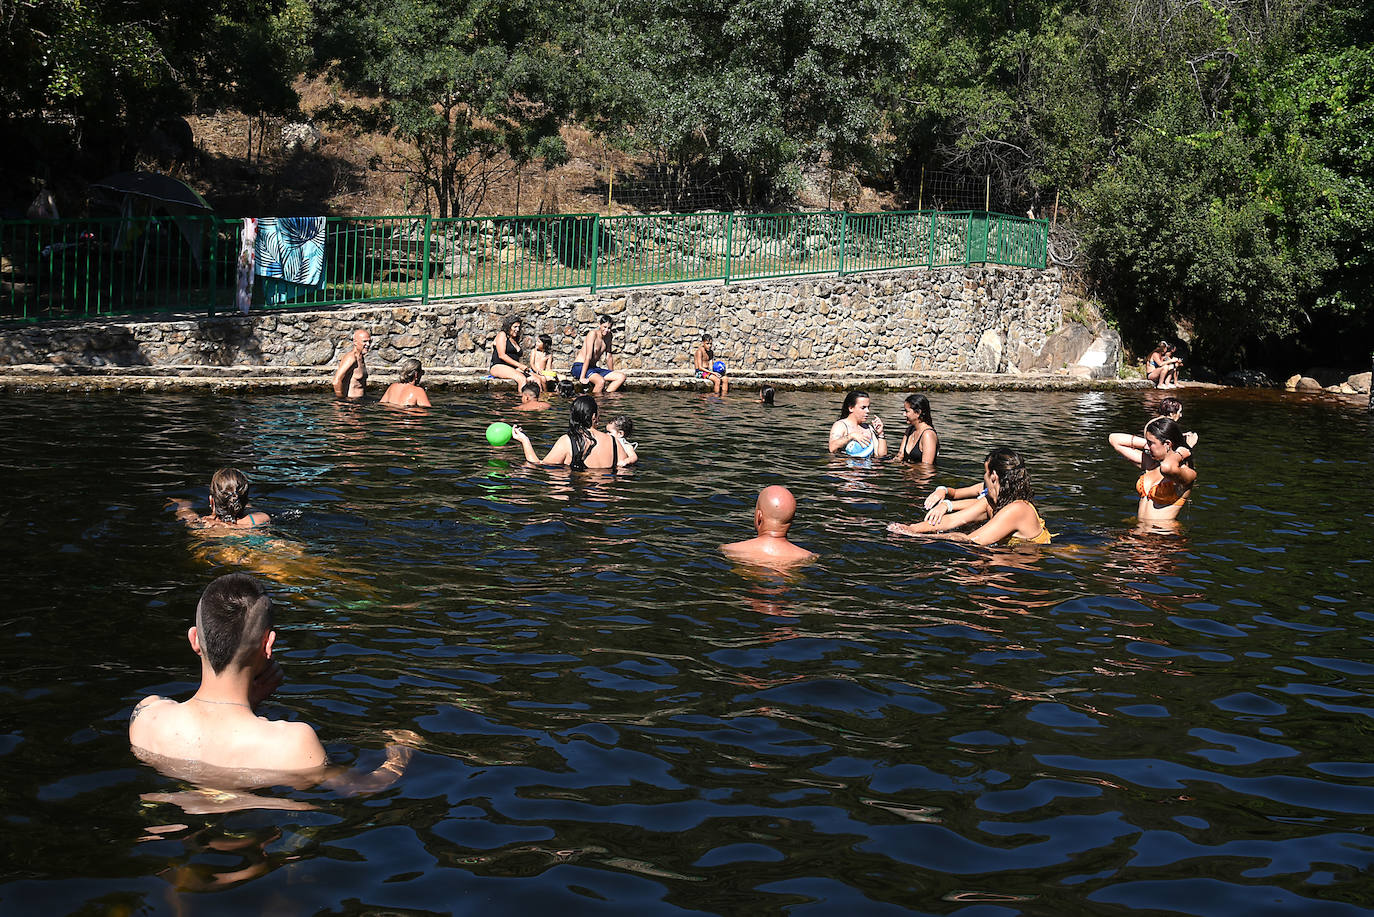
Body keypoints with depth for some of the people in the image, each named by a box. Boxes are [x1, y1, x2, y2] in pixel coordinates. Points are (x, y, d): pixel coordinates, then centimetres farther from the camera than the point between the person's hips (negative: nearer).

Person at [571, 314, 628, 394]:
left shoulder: (608, 336, 7)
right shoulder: (593, 333, -15)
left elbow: (609, 357, 17)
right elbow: (588, 357, -21)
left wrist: (612, 374, 22)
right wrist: (582, 378, -24)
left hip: (594, 368, 8)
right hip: (579, 367, -8)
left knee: (621, 377, -8)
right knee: (601, 381, -36)